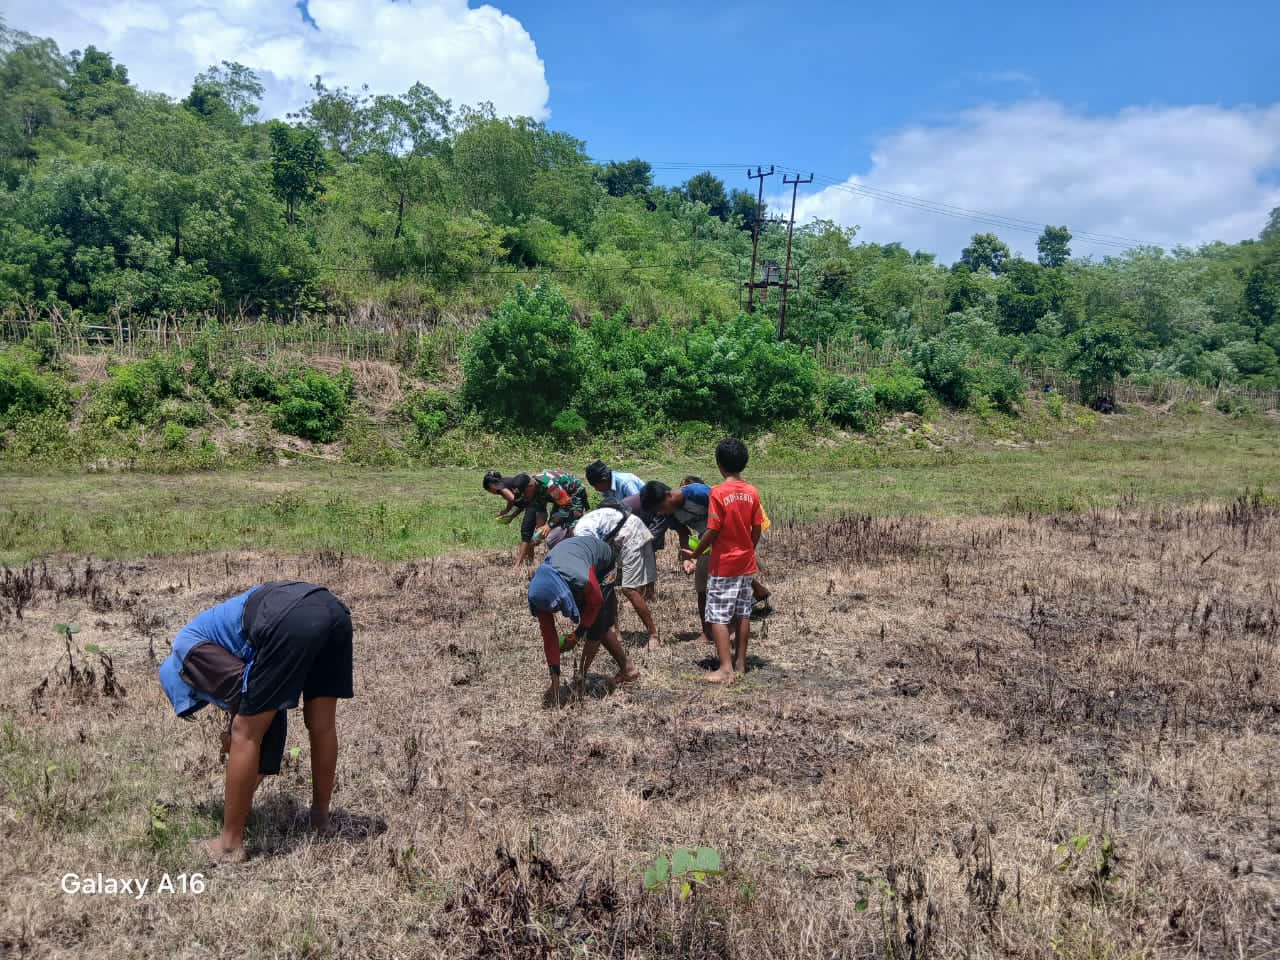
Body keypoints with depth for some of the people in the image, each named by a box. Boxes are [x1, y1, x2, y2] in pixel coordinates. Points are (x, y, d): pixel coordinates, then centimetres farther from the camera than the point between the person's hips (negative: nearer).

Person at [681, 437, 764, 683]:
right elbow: (757, 529, 4)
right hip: (746, 563, 6)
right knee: (742, 612, 13)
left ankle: (725, 668, -4)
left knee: (718, 616, 0)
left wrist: (694, 555, -4)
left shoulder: (718, 492, -16)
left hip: (723, 565, -6)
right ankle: (740, 662, 21)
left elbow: (712, 531, -17)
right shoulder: (752, 492, 0)